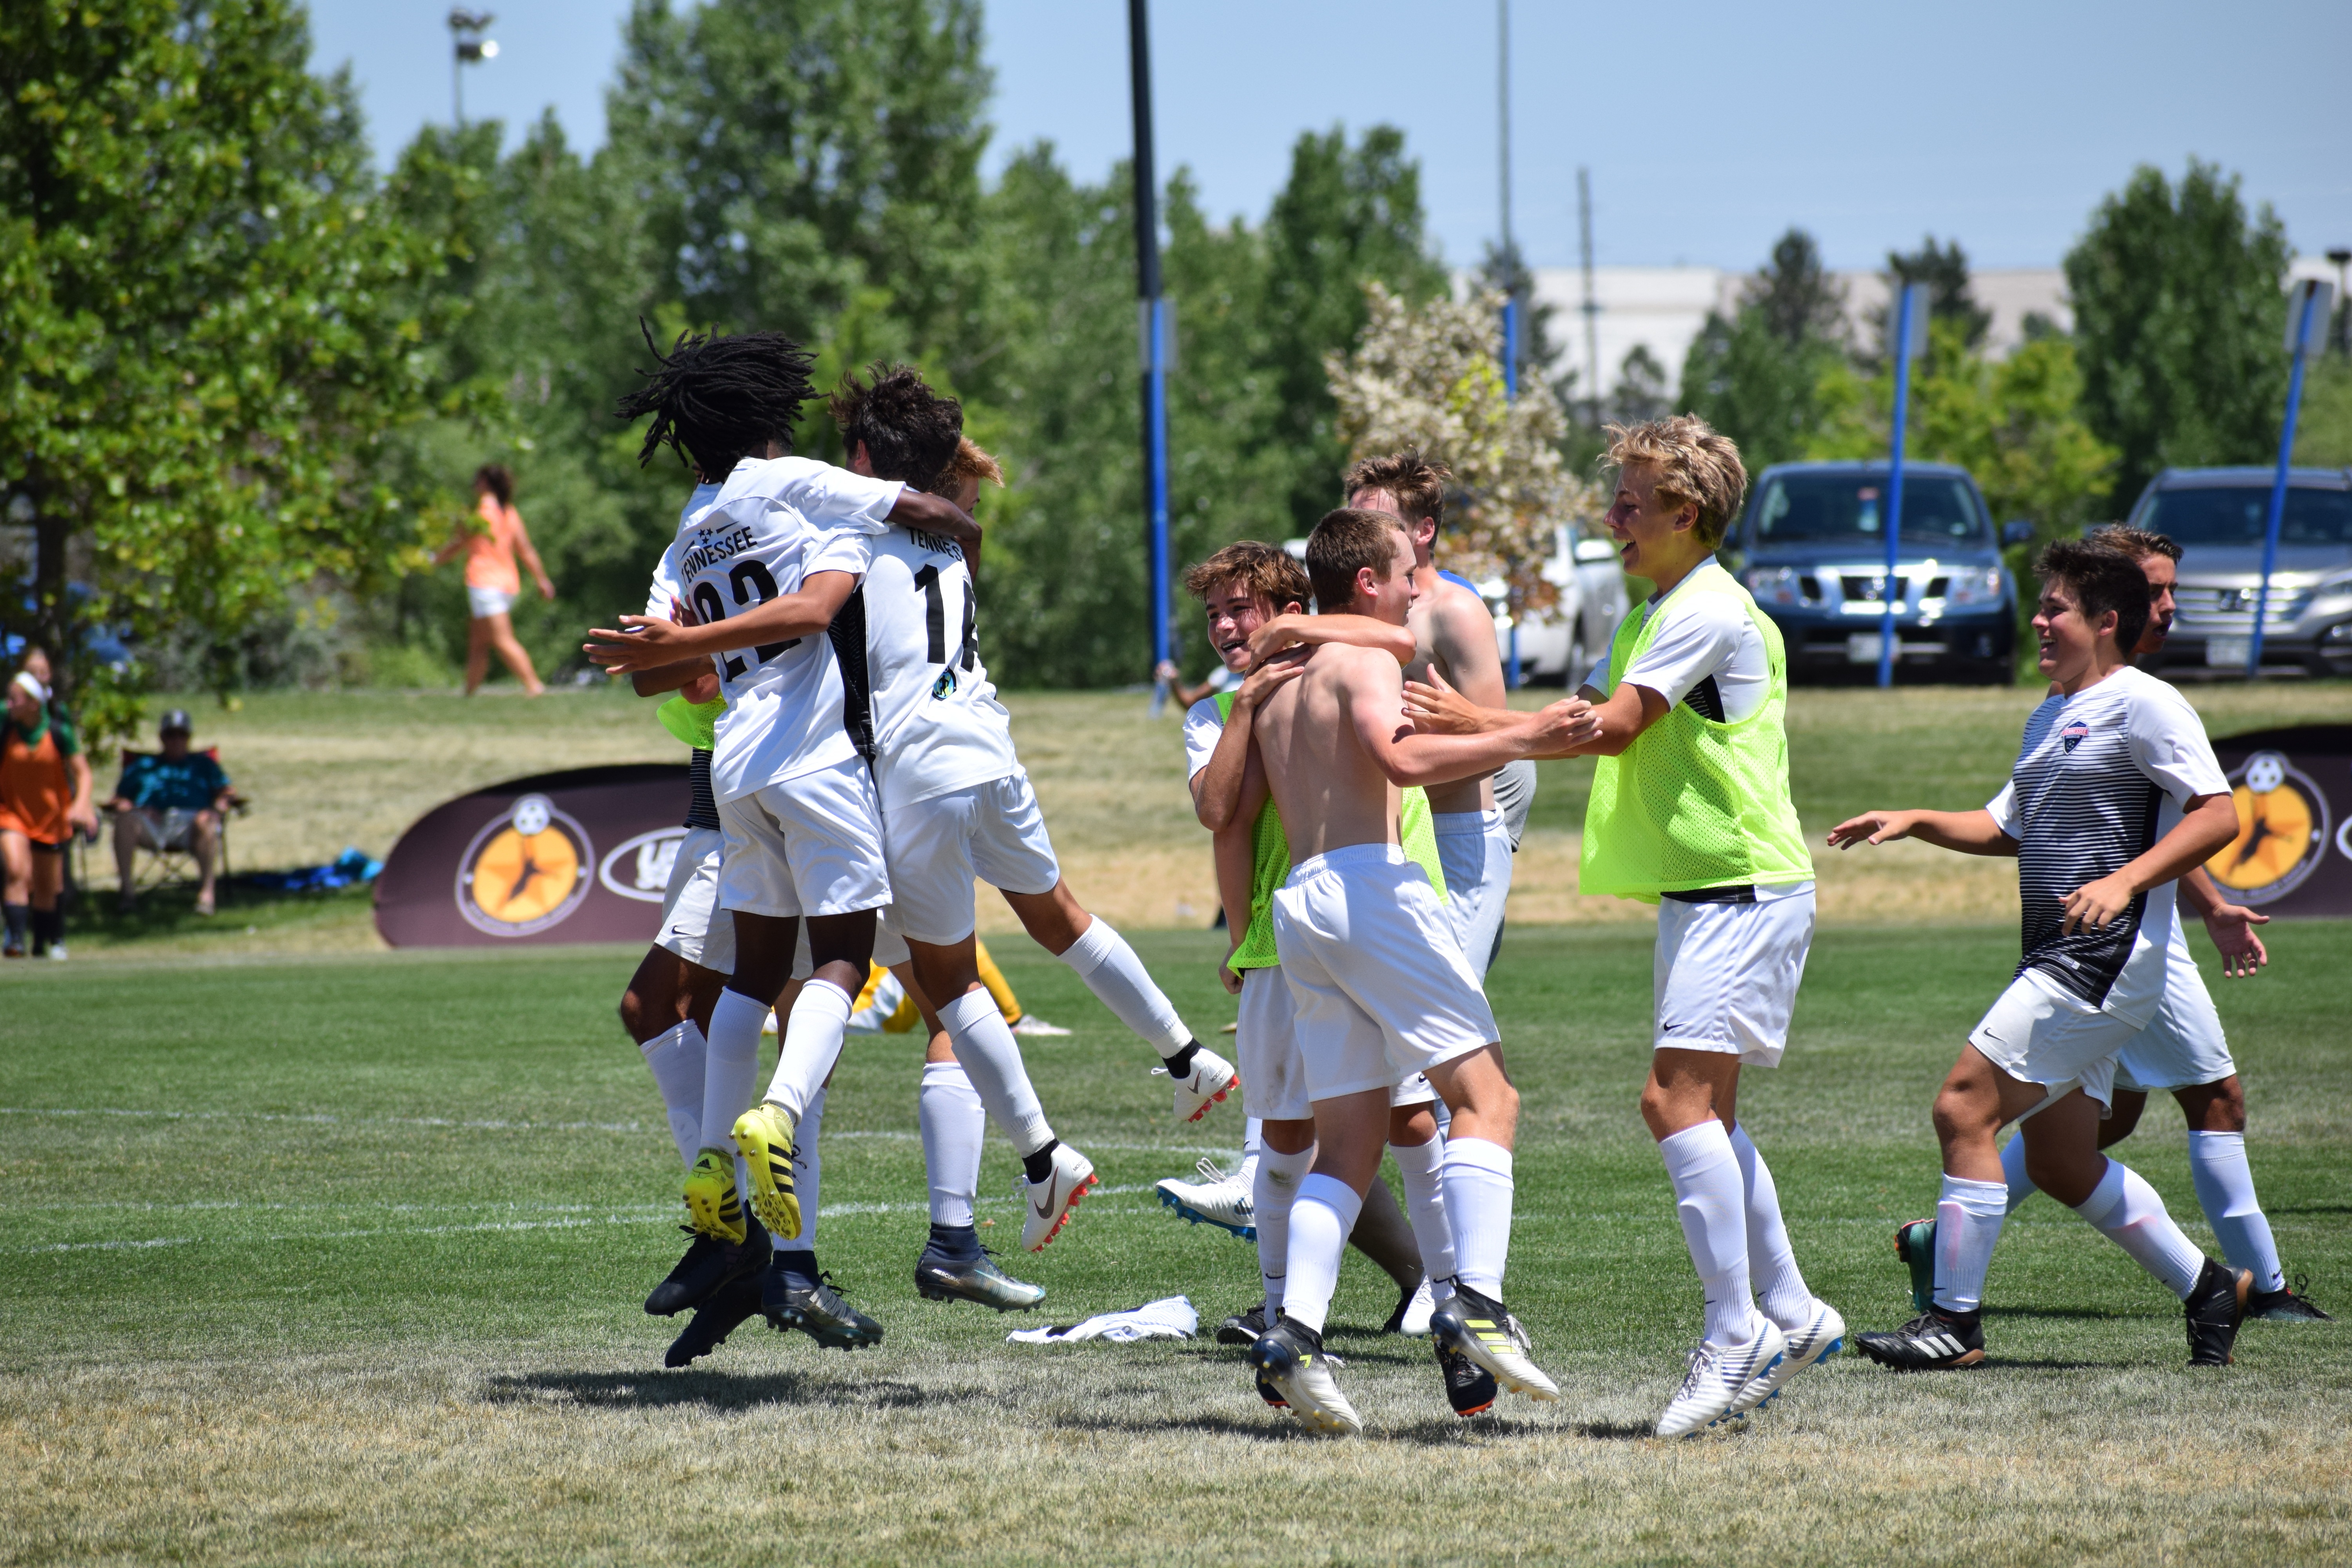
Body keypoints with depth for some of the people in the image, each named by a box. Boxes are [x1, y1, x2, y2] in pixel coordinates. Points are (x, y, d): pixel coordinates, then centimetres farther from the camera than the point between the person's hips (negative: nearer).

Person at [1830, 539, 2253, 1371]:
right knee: (2061, 1162, 12)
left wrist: (2124, 882, -26)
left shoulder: (2144, 704, -9)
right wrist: (1915, 822, 14)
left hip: (2105, 959, -10)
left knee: (1964, 1111, -14)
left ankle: (1953, 1321, -9)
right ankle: (2208, 1287, 24)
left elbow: (2218, 814, -16)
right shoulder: (2049, 716, 20)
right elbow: (2007, 828, 29)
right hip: (2057, 960, 10)